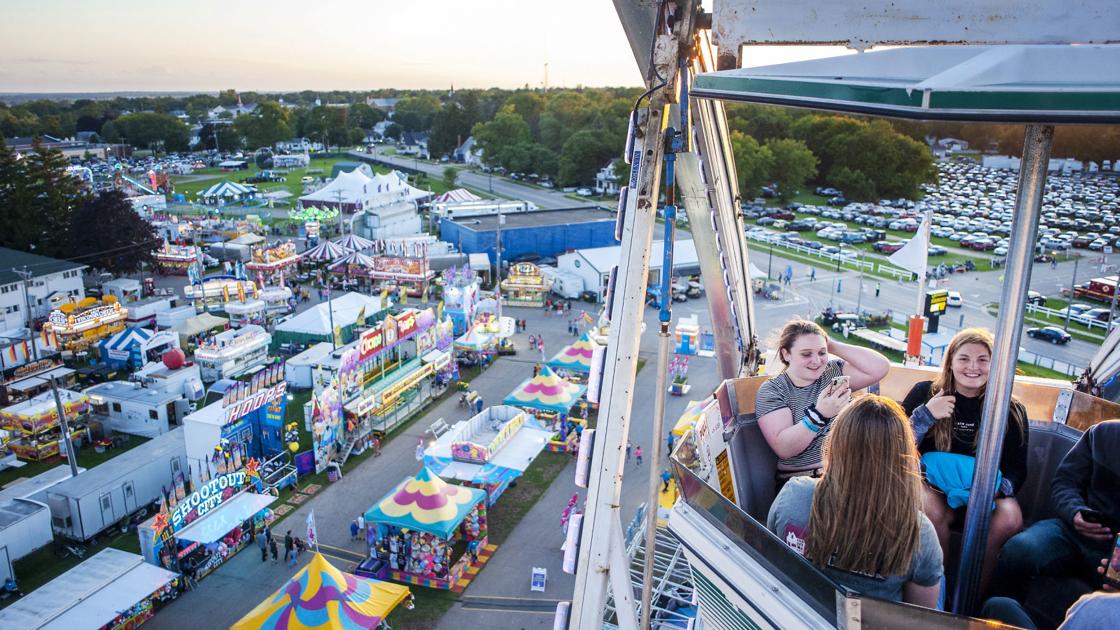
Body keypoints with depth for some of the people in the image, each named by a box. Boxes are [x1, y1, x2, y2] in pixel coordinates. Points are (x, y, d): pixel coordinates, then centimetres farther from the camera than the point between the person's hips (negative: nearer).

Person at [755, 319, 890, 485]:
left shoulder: (834, 372, 12)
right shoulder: (771, 391, -1)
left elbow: (880, 368, -1)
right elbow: (783, 448, -13)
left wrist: (833, 346, -2)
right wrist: (819, 414, -26)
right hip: (801, 483, -4)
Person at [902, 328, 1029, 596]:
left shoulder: (1011, 411, 4)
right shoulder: (925, 393, 0)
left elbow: (1017, 468, 8)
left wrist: (998, 488, -15)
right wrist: (926, 414, -18)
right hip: (932, 486, -2)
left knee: (1009, 520, -31)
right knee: (931, 510, -35)